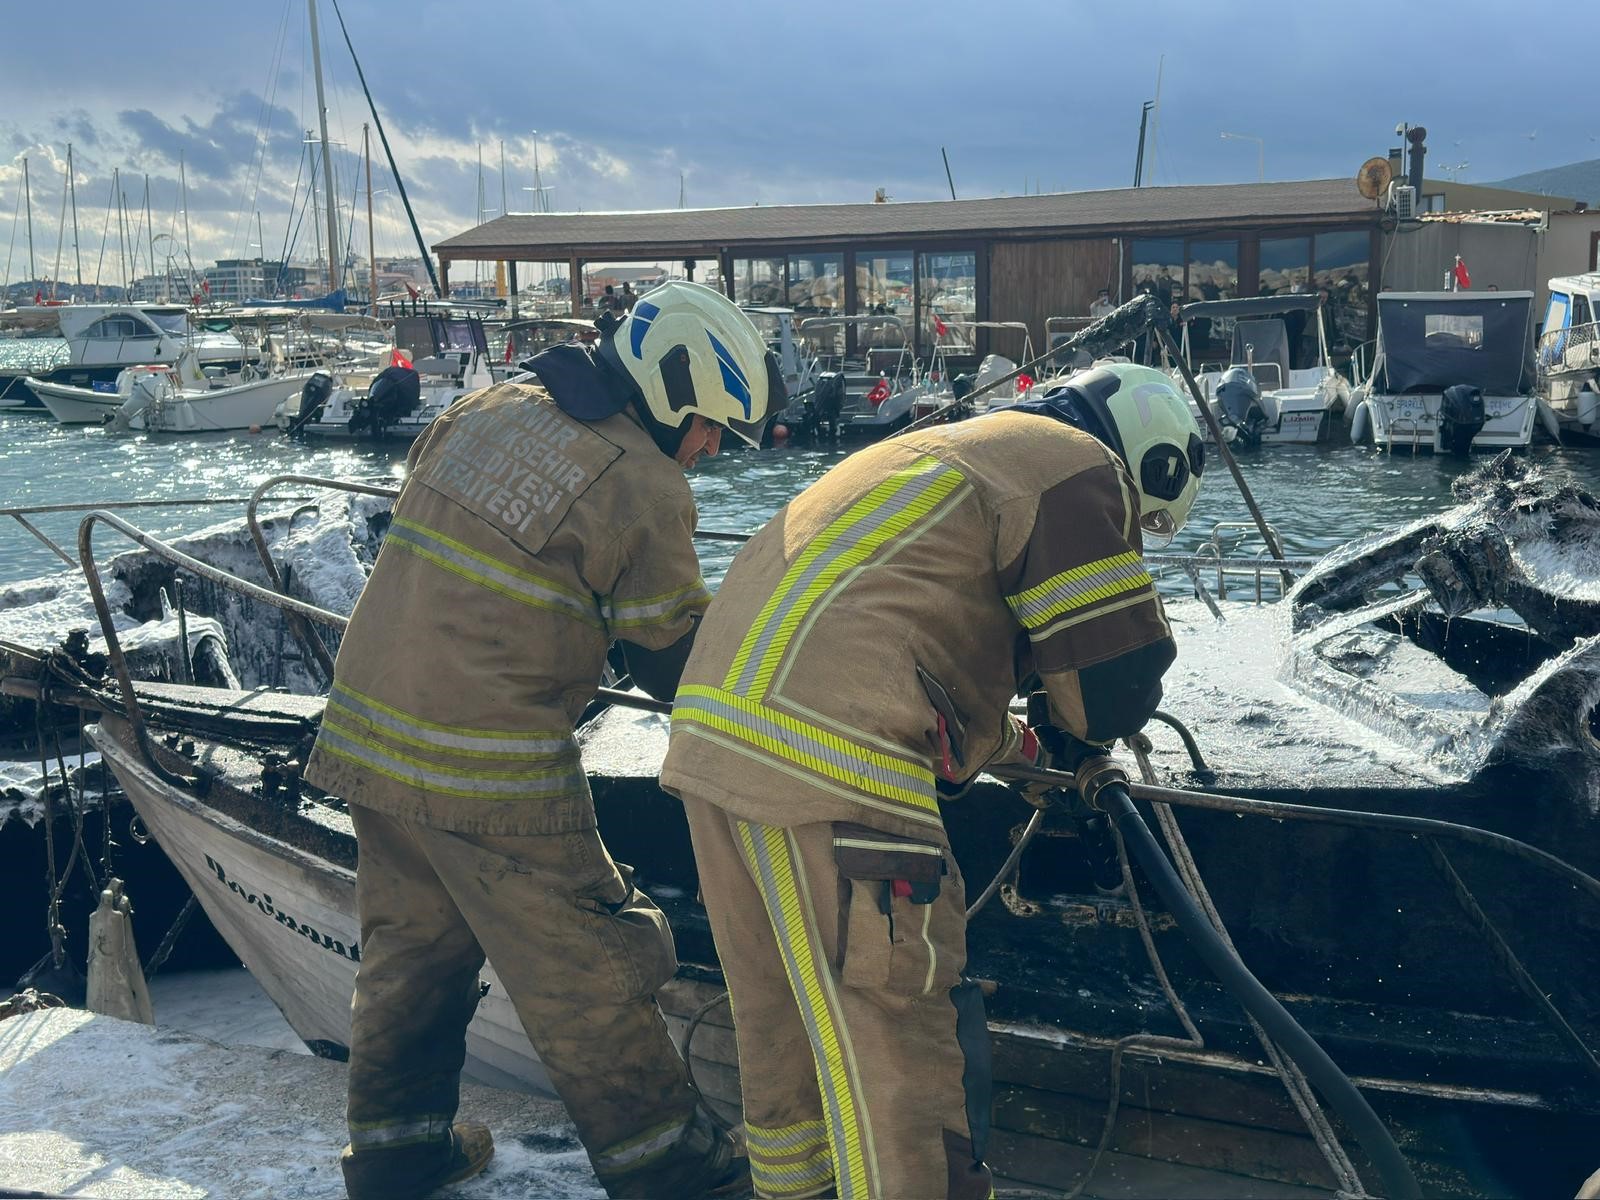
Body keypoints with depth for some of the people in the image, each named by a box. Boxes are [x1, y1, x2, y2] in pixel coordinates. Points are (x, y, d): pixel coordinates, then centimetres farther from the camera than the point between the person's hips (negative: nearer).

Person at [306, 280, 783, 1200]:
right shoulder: (641, 485, -13)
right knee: (590, 969, 6)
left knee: (413, 939, 22)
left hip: (369, 727, 8)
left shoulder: (485, 411, 9)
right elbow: (679, 658, -6)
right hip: (488, 773, -8)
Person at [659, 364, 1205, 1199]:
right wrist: (1087, 730, 19)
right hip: (827, 766, -10)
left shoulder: (953, 451, 30)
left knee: (781, 1014, 23)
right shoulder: (1079, 470, 1)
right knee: (895, 1045, -2)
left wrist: (1007, 742, 38)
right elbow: (1115, 685, -3)